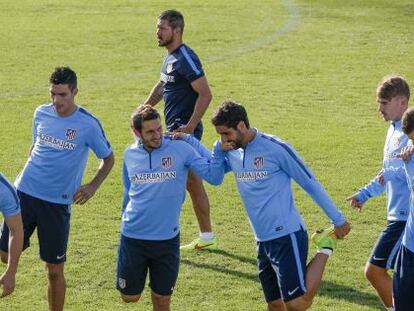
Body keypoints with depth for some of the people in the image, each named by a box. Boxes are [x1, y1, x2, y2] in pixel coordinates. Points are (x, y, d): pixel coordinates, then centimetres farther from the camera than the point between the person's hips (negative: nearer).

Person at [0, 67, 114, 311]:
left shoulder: (88, 124, -9)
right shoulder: (41, 114, 4)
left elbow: (108, 158, 3)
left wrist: (93, 187, -8)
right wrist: (29, 174, 14)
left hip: (58, 202, -3)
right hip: (25, 192, 4)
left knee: (55, 270, 1)